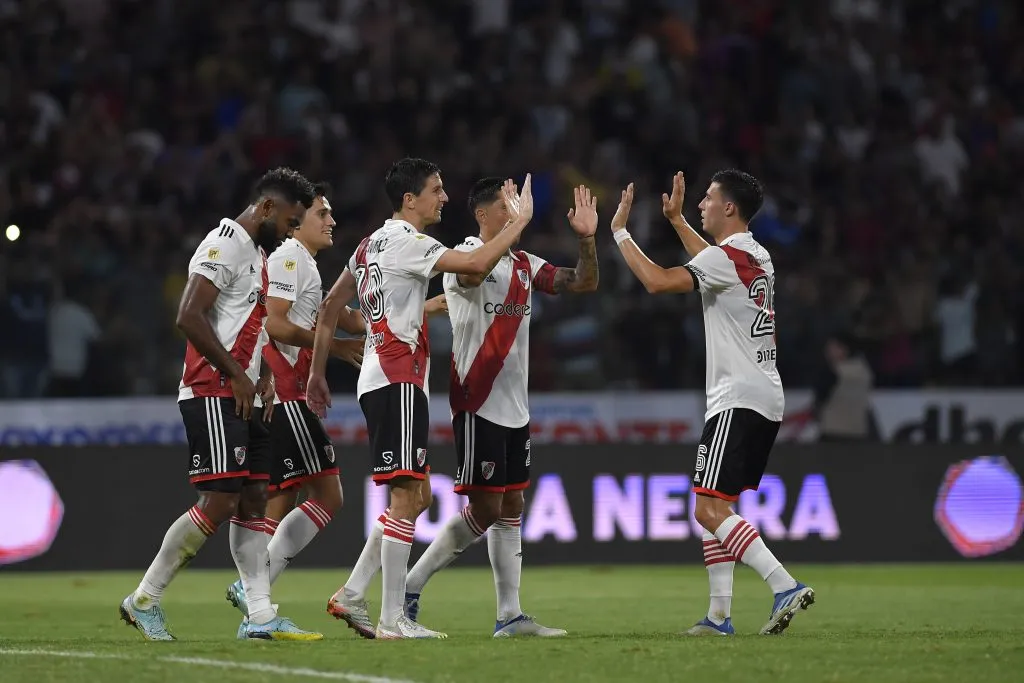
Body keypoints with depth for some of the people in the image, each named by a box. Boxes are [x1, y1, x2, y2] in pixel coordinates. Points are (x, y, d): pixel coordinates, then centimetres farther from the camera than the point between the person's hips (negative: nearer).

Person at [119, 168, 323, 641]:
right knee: (219, 502, -13)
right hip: (213, 395, -10)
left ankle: (260, 616, 5)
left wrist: (264, 375, 11)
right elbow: (189, 317, -21)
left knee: (253, 501, 6)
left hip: (240, 398, 10)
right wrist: (237, 375, -17)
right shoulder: (226, 243, -12)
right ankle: (144, 600, -3)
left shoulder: (259, 254, 20)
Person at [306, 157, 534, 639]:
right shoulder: (404, 242, -11)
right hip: (397, 381, -10)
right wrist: (522, 218, -9)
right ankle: (392, 618, -11)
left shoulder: (373, 244, 18)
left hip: (379, 380, 10)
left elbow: (330, 307, 23)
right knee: (408, 494, -10)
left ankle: (351, 595, 10)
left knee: (417, 496, 12)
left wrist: (317, 373, 26)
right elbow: (478, 264, -21)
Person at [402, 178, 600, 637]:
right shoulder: (465, 255, -10)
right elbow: (471, 272, -35)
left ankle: (509, 616, 9)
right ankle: (409, 587, 0)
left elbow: (584, 283, 15)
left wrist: (586, 239, -1)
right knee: (485, 509, -10)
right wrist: (516, 226, -36)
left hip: (514, 407, 8)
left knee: (511, 508, 7)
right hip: (478, 405, -8)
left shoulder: (525, 265, 14)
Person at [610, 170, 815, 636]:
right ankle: (719, 615, 10)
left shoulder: (726, 257, -13)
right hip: (765, 400, 10)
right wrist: (676, 220, 44)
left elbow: (658, 282, -22)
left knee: (710, 509, -14)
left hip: (738, 400, -10)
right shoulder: (757, 257, 16)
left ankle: (785, 587, -26)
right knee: (713, 508, 14)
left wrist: (619, 231, -10)